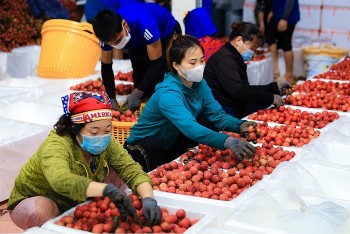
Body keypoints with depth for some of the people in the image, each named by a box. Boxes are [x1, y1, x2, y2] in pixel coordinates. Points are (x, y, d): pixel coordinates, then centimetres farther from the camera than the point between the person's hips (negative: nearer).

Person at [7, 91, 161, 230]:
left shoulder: (106, 143, -16)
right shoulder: (56, 146, -34)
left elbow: (132, 170, -25)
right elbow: (60, 180, -53)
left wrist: (148, 199, -44)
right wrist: (107, 190, -64)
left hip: (74, 203, 5)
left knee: (114, 172, -11)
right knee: (40, 211, -38)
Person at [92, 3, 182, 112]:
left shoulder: (145, 24, -43)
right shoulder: (108, 33, -26)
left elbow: (157, 62, -35)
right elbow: (106, 66, -12)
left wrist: (137, 93, -34)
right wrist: (112, 99, -16)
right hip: (139, 42, 5)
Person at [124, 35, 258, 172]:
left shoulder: (200, 84, -7)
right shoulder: (168, 94, -32)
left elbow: (217, 115, -11)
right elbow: (190, 128, -46)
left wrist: (240, 125, -33)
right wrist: (227, 141, -59)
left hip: (171, 144, 7)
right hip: (145, 149, -7)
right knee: (153, 146, -38)